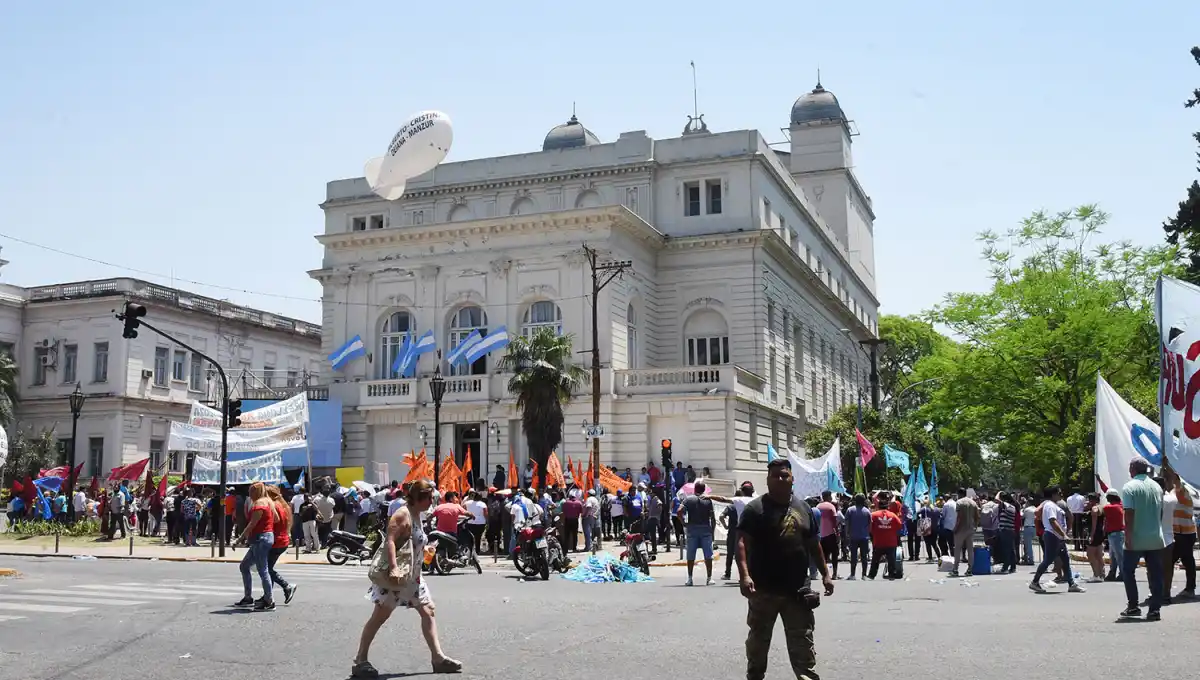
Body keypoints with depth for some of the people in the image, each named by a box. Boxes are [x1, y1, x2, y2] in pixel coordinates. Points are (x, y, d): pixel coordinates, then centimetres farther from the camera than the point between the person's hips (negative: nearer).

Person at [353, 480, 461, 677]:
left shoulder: (416, 515, 11)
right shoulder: (403, 514, -17)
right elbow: (390, 542, -27)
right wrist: (393, 568, -35)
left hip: (412, 575, 10)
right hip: (396, 574, -10)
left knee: (427, 611, 5)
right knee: (380, 616, -2)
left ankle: (438, 657, 7)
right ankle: (360, 661, 7)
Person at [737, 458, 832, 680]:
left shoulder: (803, 508, 10)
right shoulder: (755, 508, -6)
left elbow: (814, 545, 18)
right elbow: (742, 543, -15)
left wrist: (825, 574, 14)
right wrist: (744, 575, -27)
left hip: (798, 589, 3)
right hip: (763, 589, -3)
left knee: (803, 641, 5)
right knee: (758, 640, 11)